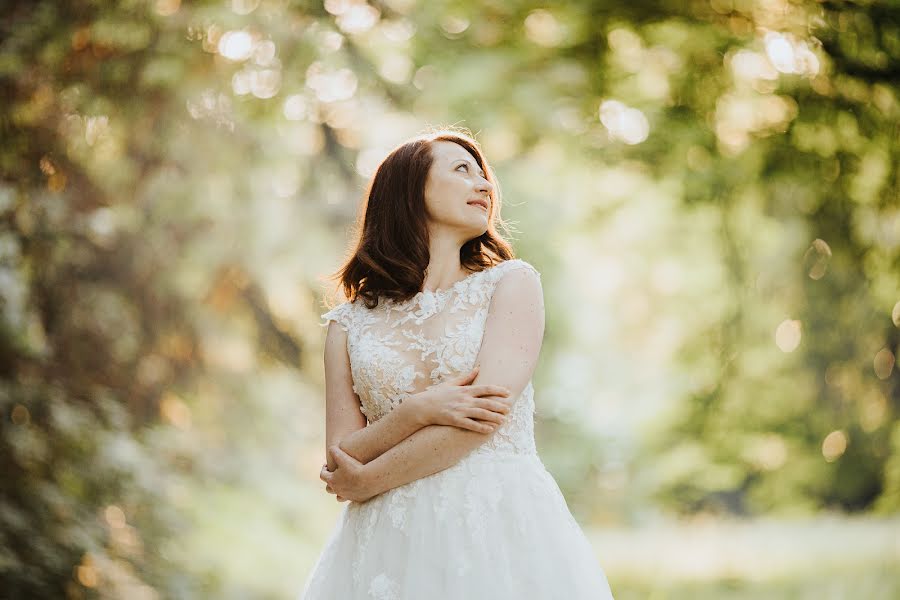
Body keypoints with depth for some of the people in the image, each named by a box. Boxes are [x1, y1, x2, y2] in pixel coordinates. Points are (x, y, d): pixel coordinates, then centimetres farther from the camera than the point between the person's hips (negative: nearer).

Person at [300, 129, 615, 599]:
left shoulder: (512, 282, 5)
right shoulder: (349, 325, 10)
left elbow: (485, 417, -7)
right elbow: (340, 462, 3)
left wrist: (368, 481, -2)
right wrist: (418, 410, -13)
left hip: (502, 527, -1)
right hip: (393, 541, 1)